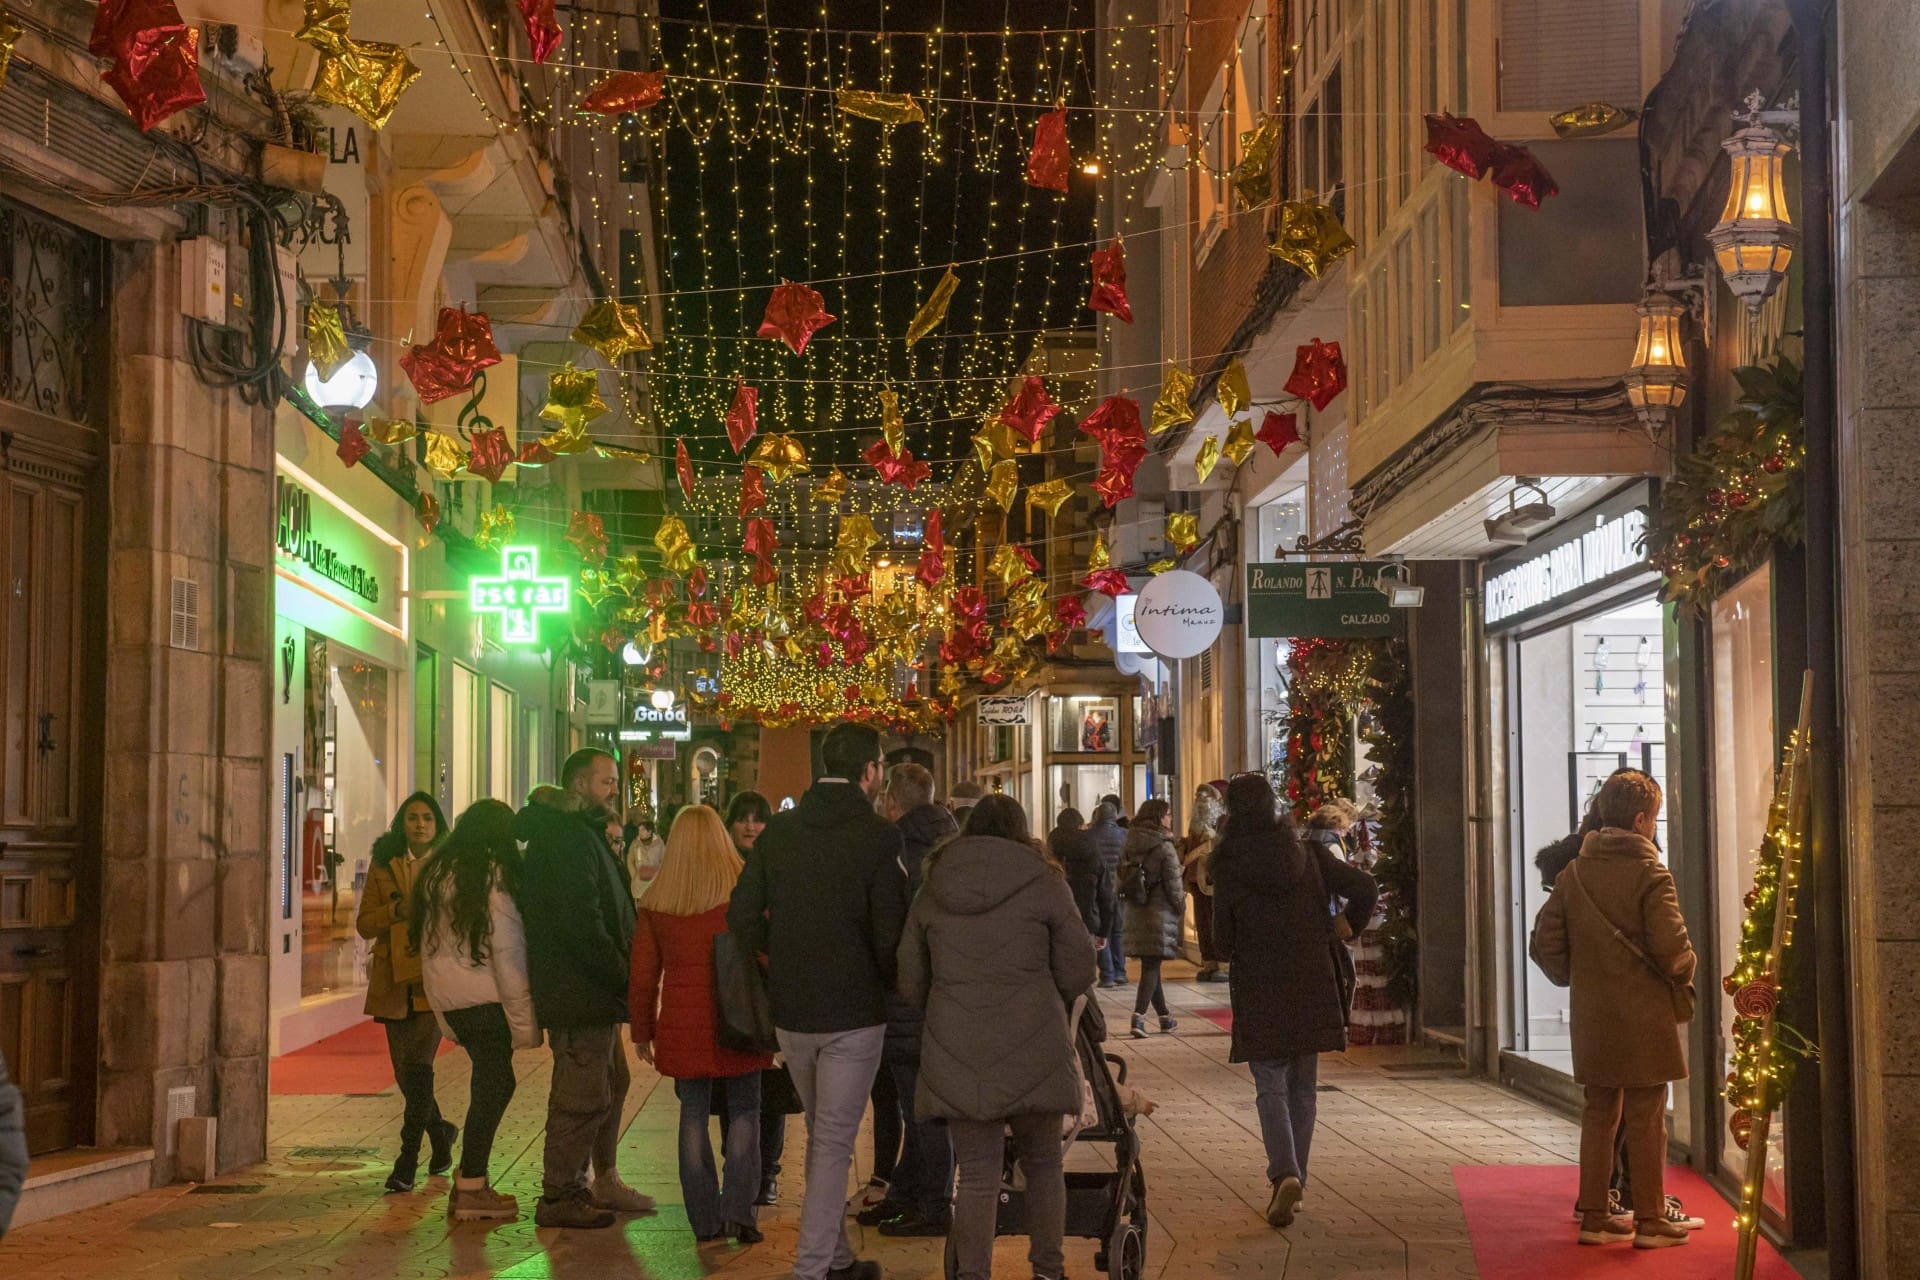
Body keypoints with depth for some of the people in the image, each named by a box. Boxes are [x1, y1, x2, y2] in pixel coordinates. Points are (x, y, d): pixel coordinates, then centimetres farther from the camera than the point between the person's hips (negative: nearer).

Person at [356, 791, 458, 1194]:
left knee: (418, 1066, -14)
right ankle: (440, 1132, 34)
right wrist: (397, 911, -13)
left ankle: (408, 1159, -10)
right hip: (394, 982, 3)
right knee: (405, 1071, 8)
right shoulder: (382, 867, 9)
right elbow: (364, 923, 5)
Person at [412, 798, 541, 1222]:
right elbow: (507, 952, -13)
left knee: (491, 1083, 15)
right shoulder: (495, 876, -10)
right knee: (493, 1085, 0)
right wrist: (524, 1019, -10)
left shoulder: (435, 874, 12)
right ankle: (470, 1189, 1)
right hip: (483, 997, -7)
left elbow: (425, 939, 15)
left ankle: (470, 1182, 17)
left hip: (446, 997, 7)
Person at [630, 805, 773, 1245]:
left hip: (681, 1023, 2)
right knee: (744, 1110, 8)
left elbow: (643, 975, 9)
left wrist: (642, 1030, 19)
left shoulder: (655, 902, 5)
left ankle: (704, 1220, 10)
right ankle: (737, 1211, -1)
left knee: (693, 1114, 9)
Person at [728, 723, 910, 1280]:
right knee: (833, 1144, 0)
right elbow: (889, 932, -14)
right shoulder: (878, 836, -13)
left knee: (821, 1136, 18)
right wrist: (891, 983, 5)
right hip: (853, 1012, -5)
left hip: (790, 1011, 5)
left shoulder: (778, 831, 2)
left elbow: (743, 917, 3)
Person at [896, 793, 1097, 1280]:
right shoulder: (1042, 883, 0)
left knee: (976, 1173, 6)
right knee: (1043, 1165, 13)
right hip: (1032, 1051, -2)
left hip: (956, 1055, 2)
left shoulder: (932, 892, 9)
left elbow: (910, 981, 13)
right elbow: (1079, 971, 0)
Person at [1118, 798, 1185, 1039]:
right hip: (1160, 913, -6)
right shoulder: (1164, 848, -13)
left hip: (1135, 913, 6)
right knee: (1151, 967, -5)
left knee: (1150, 965, 15)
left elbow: (1119, 880, 8)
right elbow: (1173, 886, -11)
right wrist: (1182, 909, 4)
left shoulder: (1130, 847, 6)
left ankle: (1164, 1016, 25)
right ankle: (1139, 1016, -18)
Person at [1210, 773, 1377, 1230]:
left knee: (1271, 1087, -1)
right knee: (1303, 1087, 14)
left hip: (1258, 991, -3)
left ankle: (1284, 1174, -21)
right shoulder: (1307, 853, -1)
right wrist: (1346, 929, 13)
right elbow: (1365, 888, -4)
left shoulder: (1230, 866, -9)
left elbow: (1223, 943, -4)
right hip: (1312, 988, 3)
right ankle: (1292, 1178, 19)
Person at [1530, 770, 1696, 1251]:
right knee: (1646, 1119, 2)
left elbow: (1545, 944, 4)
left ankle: (1593, 1215, 17)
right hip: (1645, 1014, -5)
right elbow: (1672, 948, -19)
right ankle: (1650, 1220, 7)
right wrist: (1683, 977, 2)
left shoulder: (1573, 873, 4)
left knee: (1599, 1114, 13)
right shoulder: (1650, 875, -12)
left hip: (1592, 1014, 5)